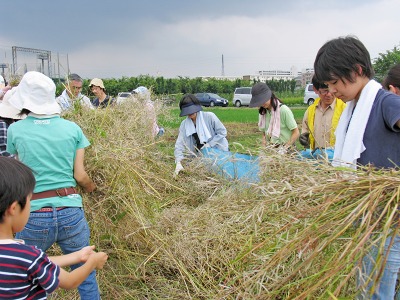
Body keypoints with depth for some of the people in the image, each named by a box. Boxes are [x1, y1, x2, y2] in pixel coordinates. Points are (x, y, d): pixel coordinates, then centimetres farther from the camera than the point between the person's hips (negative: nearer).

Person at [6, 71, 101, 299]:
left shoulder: (15, 130, 0)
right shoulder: (72, 129, 0)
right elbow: (80, 175, -1)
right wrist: (91, 187, 20)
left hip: (34, 216, 0)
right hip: (71, 212, 1)